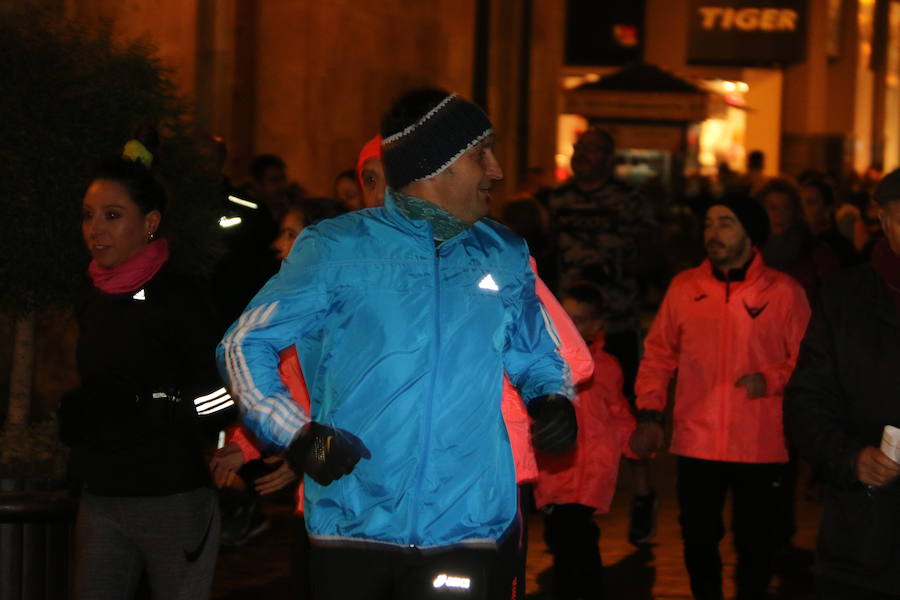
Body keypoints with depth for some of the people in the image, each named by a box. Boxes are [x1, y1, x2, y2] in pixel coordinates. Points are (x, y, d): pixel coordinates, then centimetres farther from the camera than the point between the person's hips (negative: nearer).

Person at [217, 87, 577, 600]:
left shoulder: (506, 258, 12)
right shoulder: (339, 249, 1)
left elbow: (539, 360, 23)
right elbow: (245, 344, 5)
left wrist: (554, 403, 0)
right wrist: (295, 434, -9)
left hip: (466, 530, 2)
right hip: (353, 531, -2)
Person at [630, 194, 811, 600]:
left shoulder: (784, 292, -2)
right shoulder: (684, 287, 4)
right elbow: (658, 355, 10)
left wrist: (771, 379, -15)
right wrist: (649, 414, 2)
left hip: (761, 445, -2)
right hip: (697, 442, 2)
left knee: (755, 543, 7)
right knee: (698, 539, 8)